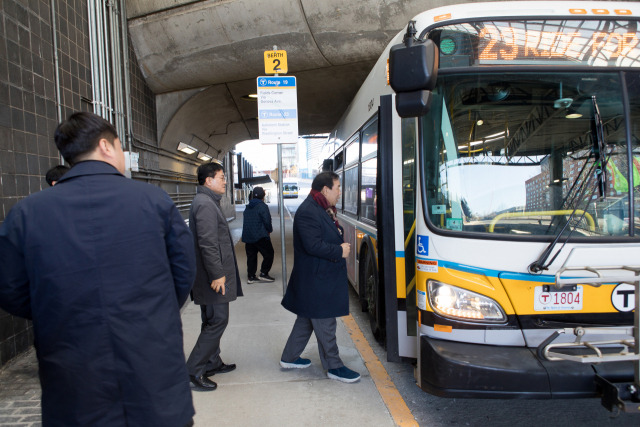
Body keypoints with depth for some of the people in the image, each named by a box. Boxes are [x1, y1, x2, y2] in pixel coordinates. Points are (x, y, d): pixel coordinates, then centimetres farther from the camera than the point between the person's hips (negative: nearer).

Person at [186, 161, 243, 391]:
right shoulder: (205, 204, -17)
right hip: (213, 276, -11)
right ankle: (193, 370, 4)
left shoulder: (208, 202, 16)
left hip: (212, 275, 11)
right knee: (217, 321, -4)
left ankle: (212, 363, 30)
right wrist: (217, 274, -23)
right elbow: (207, 243, -24)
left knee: (212, 321, 18)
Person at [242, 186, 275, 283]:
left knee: (251, 256, 11)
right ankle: (263, 274, 0)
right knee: (268, 254, 3)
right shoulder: (262, 206, -10)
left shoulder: (248, 207, 14)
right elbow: (267, 221, -14)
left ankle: (251, 276, 13)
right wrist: (269, 230, 6)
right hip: (260, 236, -7)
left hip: (247, 236, 7)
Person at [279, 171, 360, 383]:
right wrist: (339, 251, -17)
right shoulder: (307, 211, -21)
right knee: (325, 323, 2)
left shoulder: (323, 209, 13)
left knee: (307, 319, 19)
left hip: (323, 276, 11)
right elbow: (313, 245, -26)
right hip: (316, 280, -11)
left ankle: (289, 358, 32)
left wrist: (342, 246, 3)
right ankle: (334, 367, 16)